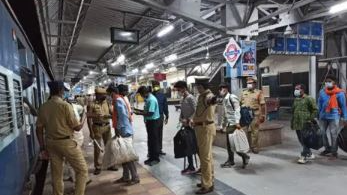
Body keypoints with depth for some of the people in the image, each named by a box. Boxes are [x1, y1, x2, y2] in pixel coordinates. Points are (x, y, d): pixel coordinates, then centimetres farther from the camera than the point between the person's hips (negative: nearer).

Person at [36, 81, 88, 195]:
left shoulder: (43, 107, 3)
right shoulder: (65, 105, -15)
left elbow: (39, 128, 6)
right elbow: (77, 127, -13)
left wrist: (42, 147, 13)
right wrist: (83, 121, 9)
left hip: (50, 143, 7)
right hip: (66, 142, -7)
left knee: (56, 173, 17)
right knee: (82, 170, 6)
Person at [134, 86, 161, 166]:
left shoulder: (151, 99, -21)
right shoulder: (147, 99, 9)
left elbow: (150, 113, -25)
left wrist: (139, 113, -17)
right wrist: (138, 110, 7)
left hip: (153, 121, -10)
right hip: (149, 121, 10)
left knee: (154, 140, 0)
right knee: (150, 140, 15)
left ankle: (156, 158, 12)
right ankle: (151, 157, 27)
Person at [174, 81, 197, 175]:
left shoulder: (190, 98, -13)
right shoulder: (182, 99, 13)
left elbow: (196, 111, -19)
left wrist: (190, 120, -24)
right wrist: (181, 119, -4)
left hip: (191, 125, -9)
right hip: (185, 125, 9)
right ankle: (190, 166, 22)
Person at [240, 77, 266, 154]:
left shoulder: (258, 93, 1)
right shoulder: (243, 93, 14)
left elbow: (262, 105, -3)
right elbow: (240, 104, 16)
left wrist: (262, 115, -8)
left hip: (255, 114, -4)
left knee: (254, 132, 1)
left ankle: (255, 147, 12)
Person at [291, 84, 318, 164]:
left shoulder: (309, 99, -6)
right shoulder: (296, 99, 15)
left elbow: (315, 110, -6)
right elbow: (293, 111, 21)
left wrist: (310, 119, -11)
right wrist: (292, 122, 18)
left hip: (305, 124, -7)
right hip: (297, 124, 7)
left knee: (305, 141, -4)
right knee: (301, 141, 13)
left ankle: (304, 156, 3)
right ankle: (309, 154, 28)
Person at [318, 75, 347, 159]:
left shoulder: (340, 93, -8)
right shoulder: (322, 92, 3)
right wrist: (319, 114, 11)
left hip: (334, 117, -5)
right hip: (323, 116, 5)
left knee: (334, 135, -2)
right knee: (322, 133, 13)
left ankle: (334, 153, 8)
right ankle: (327, 149, 30)